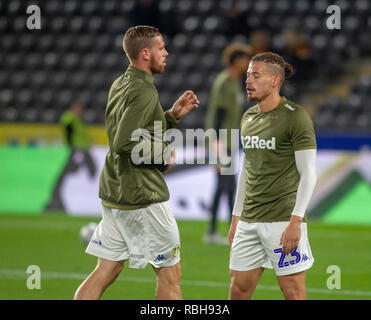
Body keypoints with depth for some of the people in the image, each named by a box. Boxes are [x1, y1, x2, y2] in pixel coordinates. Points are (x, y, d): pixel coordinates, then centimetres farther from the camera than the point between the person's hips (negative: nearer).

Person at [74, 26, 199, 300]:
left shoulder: (120, 85, 13)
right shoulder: (143, 91, -17)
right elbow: (124, 143, -27)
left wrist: (172, 115, 14)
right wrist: (163, 153, -13)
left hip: (115, 193, 9)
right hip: (142, 196, -9)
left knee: (105, 272, 9)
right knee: (169, 276, 2)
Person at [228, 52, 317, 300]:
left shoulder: (295, 117, -7)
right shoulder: (248, 118, 15)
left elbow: (308, 173, -10)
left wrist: (296, 221, -18)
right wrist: (236, 218, 19)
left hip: (283, 220, -7)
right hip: (249, 221, 7)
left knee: (293, 292, -5)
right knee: (238, 289, 5)